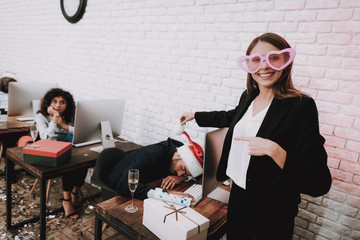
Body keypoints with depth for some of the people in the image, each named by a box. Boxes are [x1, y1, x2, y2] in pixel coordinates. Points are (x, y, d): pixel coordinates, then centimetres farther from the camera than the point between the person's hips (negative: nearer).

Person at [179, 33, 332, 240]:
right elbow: (230, 117, 22)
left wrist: (274, 150, -34)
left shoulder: (301, 106, -20)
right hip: (238, 194, 6)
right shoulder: (248, 97, -1)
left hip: (272, 209, -6)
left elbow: (320, 184, -23)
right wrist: (195, 116, 28)